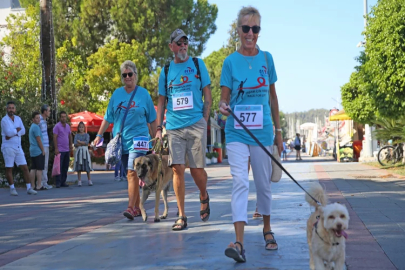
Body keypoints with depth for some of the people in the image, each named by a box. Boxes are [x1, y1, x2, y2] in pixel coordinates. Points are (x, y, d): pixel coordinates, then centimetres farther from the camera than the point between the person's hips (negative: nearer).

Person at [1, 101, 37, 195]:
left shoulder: (18, 119, 10)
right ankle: (12, 189, 8)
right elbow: (8, 132, -20)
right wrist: (17, 130, -5)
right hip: (8, 147, -5)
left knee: (25, 167, 1)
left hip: (18, 147, 5)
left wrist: (13, 133, -13)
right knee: (9, 169, 0)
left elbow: (23, 131, -1)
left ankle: (29, 188, 3)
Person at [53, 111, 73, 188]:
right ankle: (58, 182, -3)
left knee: (65, 167, 9)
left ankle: (63, 182, 15)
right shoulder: (57, 126, -7)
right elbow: (55, 137, -11)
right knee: (59, 167, -7)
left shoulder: (68, 126, 14)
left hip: (67, 150, 7)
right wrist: (56, 148, -16)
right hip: (60, 150, -7)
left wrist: (70, 145, 15)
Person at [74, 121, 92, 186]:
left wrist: (79, 142, -10)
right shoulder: (76, 135, 6)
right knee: (79, 167, -3)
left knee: (87, 166, 0)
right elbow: (75, 144, -6)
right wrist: (83, 143, -12)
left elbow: (87, 142, -11)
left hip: (85, 151, 0)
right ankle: (79, 181, -1)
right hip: (78, 151, 0)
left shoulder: (86, 135, 6)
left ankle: (89, 180, 7)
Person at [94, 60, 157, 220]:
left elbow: (152, 119, 6)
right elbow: (108, 117, 12)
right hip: (121, 140, 4)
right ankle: (137, 207, 19)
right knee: (129, 175, 9)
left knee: (132, 172, -17)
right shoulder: (117, 94, 8)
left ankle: (131, 207, -20)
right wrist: (99, 135, 6)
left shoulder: (143, 93, 1)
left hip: (137, 139, -4)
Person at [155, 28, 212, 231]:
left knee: (197, 169, -1)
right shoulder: (166, 70, 11)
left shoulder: (198, 64, 7)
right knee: (177, 169, -5)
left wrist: (205, 121, -2)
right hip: (173, 127, 2)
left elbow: (207, 95, 7)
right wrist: (159, 128, 6)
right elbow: (161, 101, 14)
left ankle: (204, 197, 31)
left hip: (196, 125, -1)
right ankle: (181, 216, 2)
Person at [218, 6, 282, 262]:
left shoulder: (266, 58, 5)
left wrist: (278, 131, 11)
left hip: (262, 132, 2)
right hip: (237, 132, -2)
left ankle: (267, 229, 34)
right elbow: (224, 98, 0)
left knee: (264, 183, 13)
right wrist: (223, 106, -24)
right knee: (240, 183, -13)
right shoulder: (231, 61, -1)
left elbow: (273, 97, 11)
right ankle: (239, 243, -19)